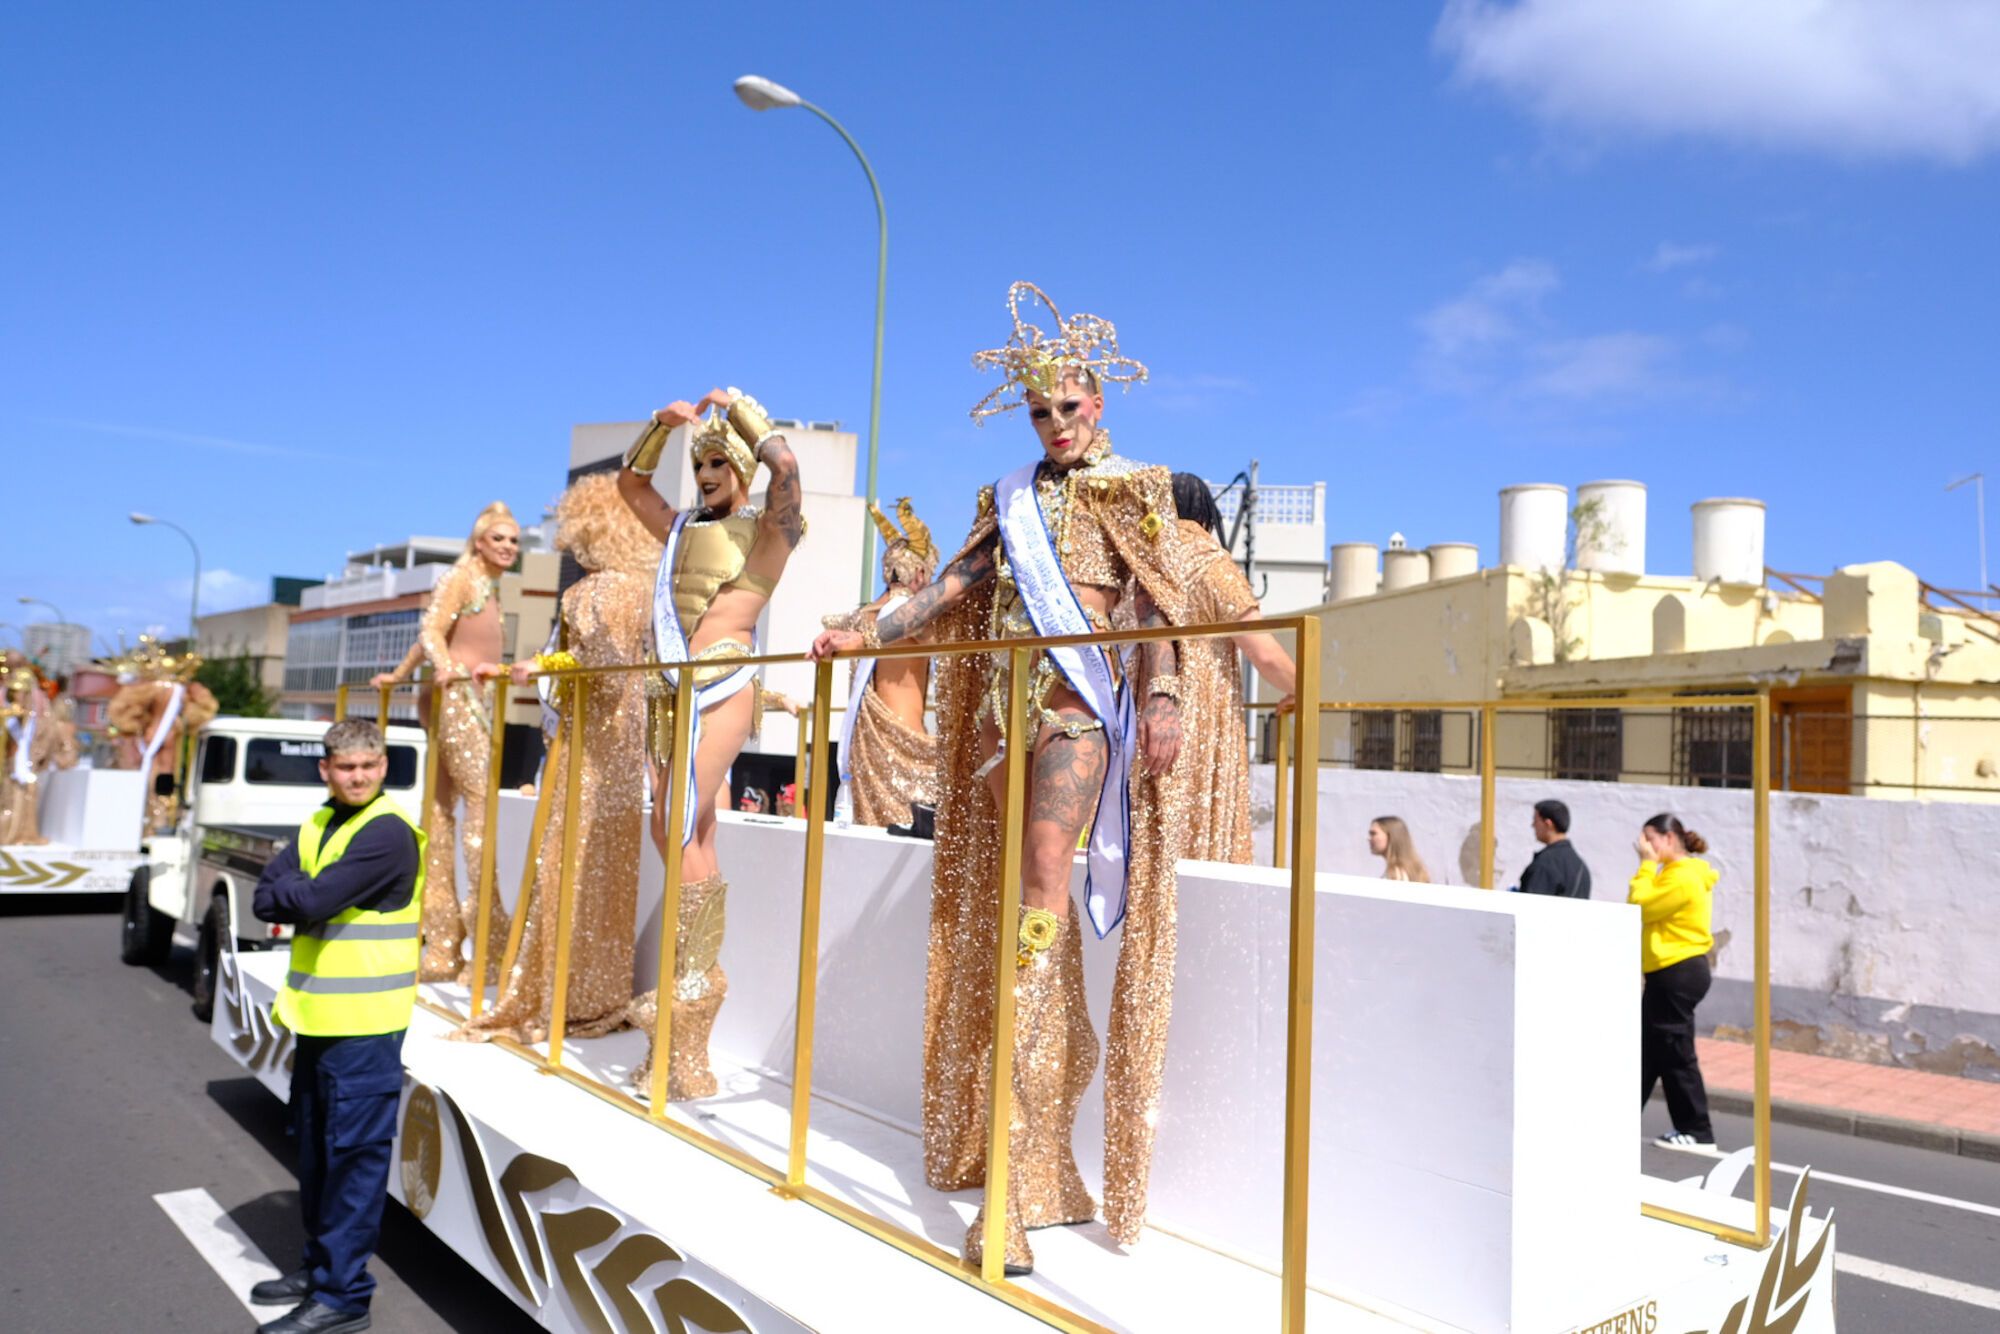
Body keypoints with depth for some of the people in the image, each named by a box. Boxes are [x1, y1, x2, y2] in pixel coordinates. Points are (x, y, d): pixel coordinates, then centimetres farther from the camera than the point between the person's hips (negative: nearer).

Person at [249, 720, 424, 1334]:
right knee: (315, 1147, 18)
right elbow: (265, 899, 3)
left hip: (363, 1025, -8)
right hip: (316, 1015, 9)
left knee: (353, 1154, -1)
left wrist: (294, 893, -3)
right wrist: (307, 894, -14)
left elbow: (312, 902, -21)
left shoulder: (387, 833, -16)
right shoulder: (318, 825, 11)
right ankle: (319, 1265, 33)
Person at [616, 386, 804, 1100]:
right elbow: (630, 482, 30)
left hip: (722, 689, -7)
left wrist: (738, 408, -3)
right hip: (678, 690, 7)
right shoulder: (686, 529, 21)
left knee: (678, 830, -15)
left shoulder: (768, 529, 1)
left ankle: (694, 975, -5)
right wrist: (661, 424, 17)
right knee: (690, 839, 5)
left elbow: (783, 464, -17)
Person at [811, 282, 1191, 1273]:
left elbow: (1158, 604, -4)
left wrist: (1161, 695, -18)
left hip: (1081, 701, -5)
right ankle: (1038, 1161, 12)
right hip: (1005, 702, 6)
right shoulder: (1013, 497, 20)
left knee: (1044, 886, -18)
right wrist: (871, 633, 9)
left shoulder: (1135, 488, 7)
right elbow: (959, 583, 17)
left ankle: (1020, 1179, -18)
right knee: (1009, 904, 3)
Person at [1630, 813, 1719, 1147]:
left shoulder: (1682, 877, -17)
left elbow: (1638, 905, -18)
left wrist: (1647, 864, -14)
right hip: (1672, 973, 11)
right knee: (1646, 1048, 13)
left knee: (1675, 1055, -1)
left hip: (1677, 974, -11)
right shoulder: (1679, 873, 15)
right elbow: (1649, 909, 12)